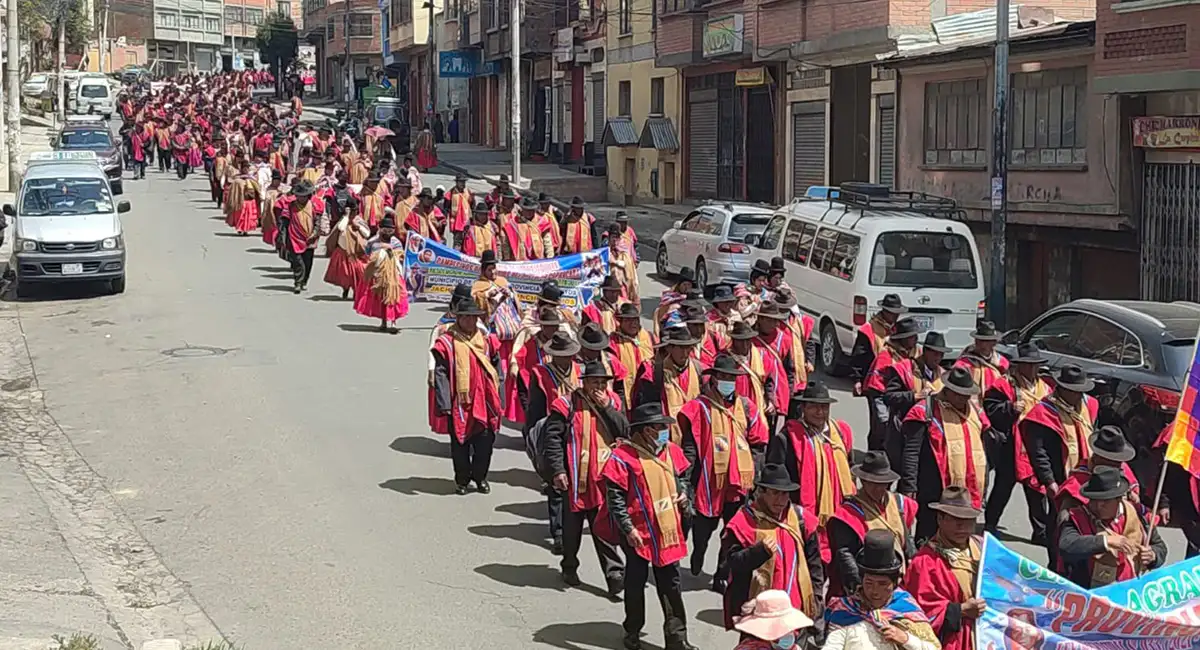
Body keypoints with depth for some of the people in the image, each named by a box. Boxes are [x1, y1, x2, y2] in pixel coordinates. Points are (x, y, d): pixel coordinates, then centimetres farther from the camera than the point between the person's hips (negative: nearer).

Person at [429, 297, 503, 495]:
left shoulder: (487, 341, 7)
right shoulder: (447, 343, -6)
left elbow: (497, 370, 11)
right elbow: (440, 374, -9)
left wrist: (499, 400, 7)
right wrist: (444, 404, -14)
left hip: (484, 401, 3)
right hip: (458, 403, -3)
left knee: (485, 441, 4)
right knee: (460, 443, 7)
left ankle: (480, 477, 23)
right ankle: (462, 479, 23)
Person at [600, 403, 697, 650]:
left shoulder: (671, 451, 4)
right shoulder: (623, 456, -16)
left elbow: (681, 477, 23)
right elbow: (615, 498, -14)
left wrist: (683, 493, 2)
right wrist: (628, 529, -17)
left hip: (668, 530, 5)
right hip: (638, 532, -5)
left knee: (671, 583, 8)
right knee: (636, 581, 10)